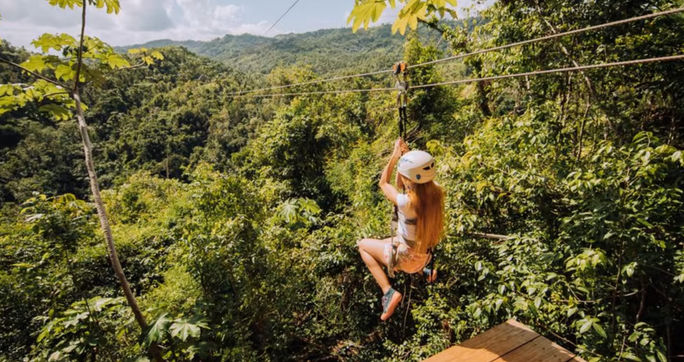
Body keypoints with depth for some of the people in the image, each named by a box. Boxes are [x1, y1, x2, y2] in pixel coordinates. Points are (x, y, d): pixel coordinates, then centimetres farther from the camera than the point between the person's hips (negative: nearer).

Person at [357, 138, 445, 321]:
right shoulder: (436, 192, -17)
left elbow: (383, 183, -13)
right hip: (424, 255, 7)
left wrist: (395, 155, -9)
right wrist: (406, 156, -10)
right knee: (384, 242, 32)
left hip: (407, 258, -7)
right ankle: (424, 271, 24)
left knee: (363, 244, 14)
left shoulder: (407, 202, -35)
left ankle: (388, 292, 4)